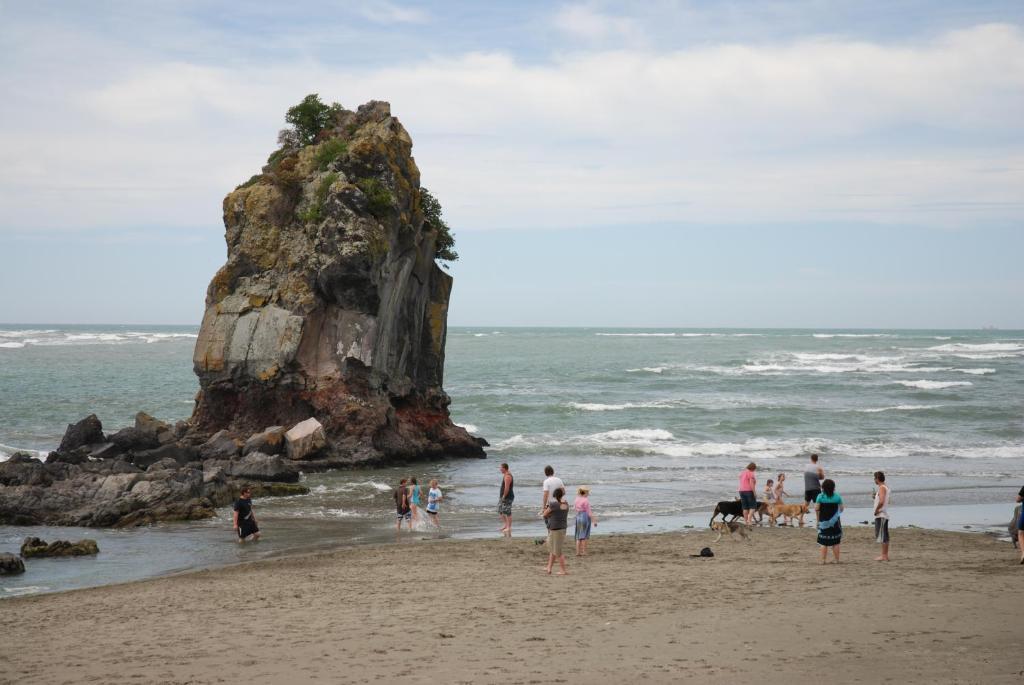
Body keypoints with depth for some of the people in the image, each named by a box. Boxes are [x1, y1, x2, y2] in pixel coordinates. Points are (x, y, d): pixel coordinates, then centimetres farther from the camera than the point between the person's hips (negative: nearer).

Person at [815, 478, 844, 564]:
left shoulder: (820, 497, -8)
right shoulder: (837, 497, -3)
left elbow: (816, 509, -10)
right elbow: (841, 509, 1)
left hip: (823, 522, -1)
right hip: (835, 523, 1)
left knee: (823, 543, 5)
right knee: (835, 543, 9)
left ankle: (823, 560, 3)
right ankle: (837, 560, 10)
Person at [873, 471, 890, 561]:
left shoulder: (882, 488, -16)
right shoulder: (886, 487, 15)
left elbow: (881, 501, -29)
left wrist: (876, 510, -16)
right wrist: (876, 496, 15)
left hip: (881, 515, -10)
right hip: (884, 515, 10)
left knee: (882, 536, -8)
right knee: (884, 536, 12)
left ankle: (884, 556, -8)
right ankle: (885, 555, 16)